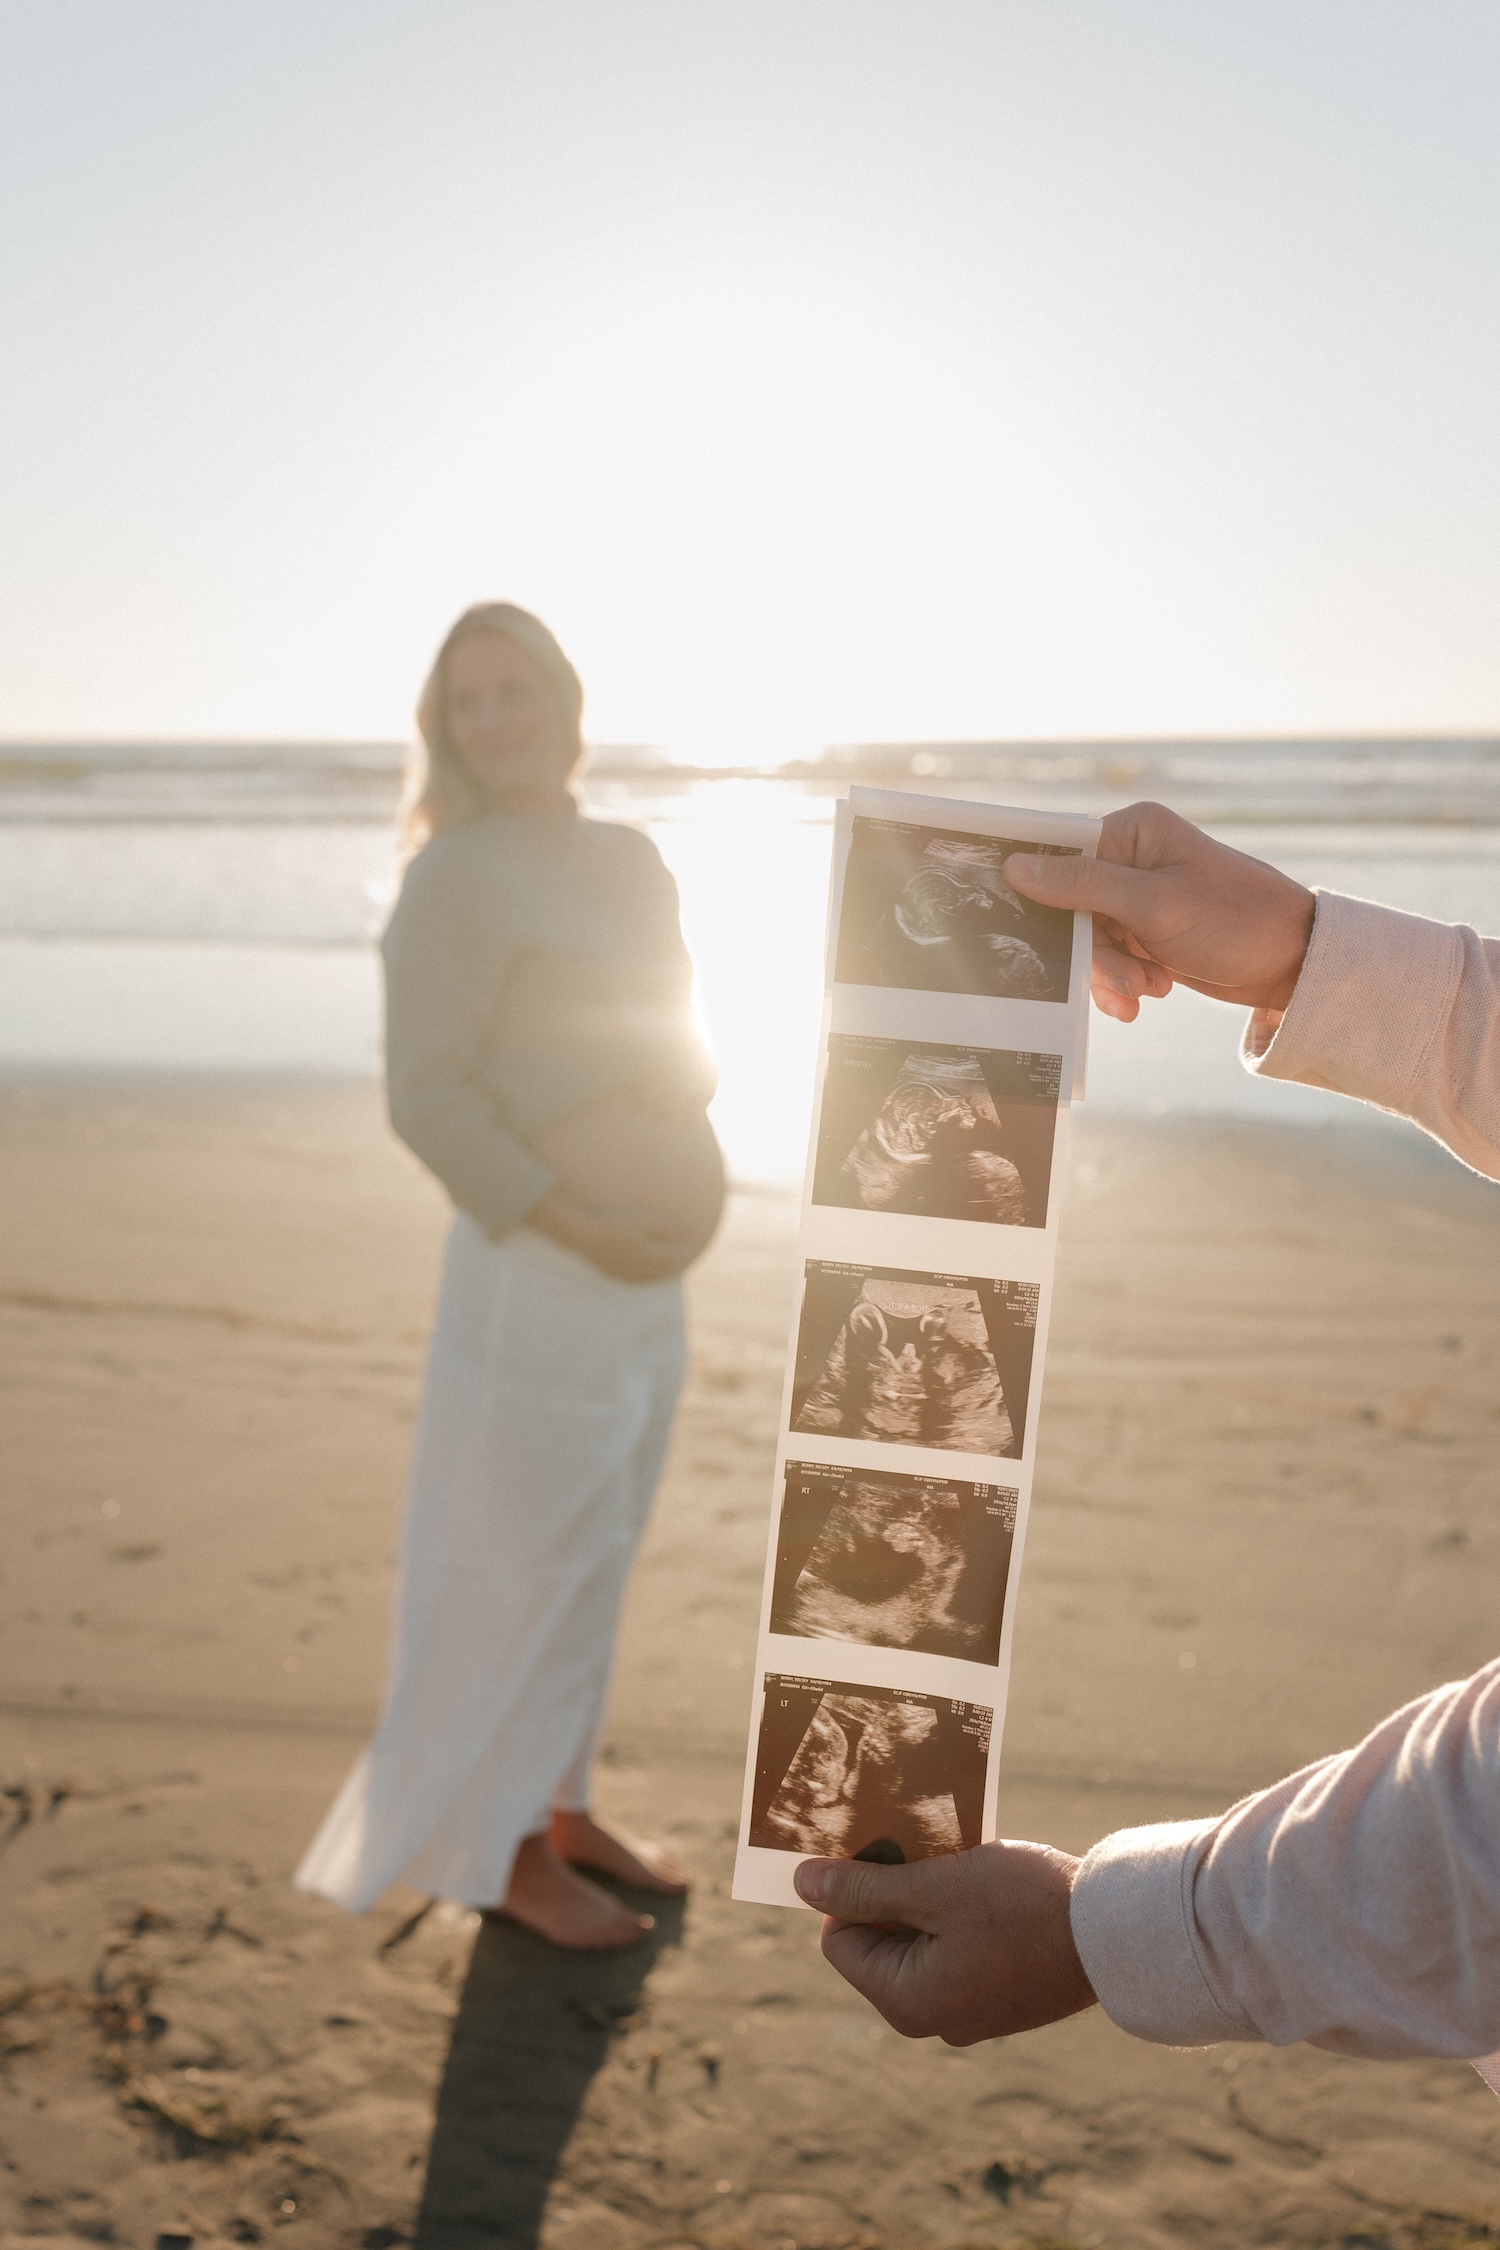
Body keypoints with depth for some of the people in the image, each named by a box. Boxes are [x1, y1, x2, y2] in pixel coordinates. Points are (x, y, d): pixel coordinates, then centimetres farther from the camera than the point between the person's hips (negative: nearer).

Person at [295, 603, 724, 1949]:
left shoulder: (631, 860, 8)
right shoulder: (459, 877, -14)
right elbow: (427, 1097, -18)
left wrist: (689, 1187, -1)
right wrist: (582, 1228, -20)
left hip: (650, 1266, 8)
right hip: (541, 1270, -7)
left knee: (596, 1549, 17)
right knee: (532, 1558, 3)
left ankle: (561, 1804, 33)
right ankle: (508, 1856, 20)